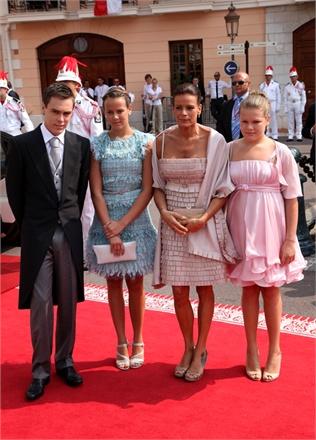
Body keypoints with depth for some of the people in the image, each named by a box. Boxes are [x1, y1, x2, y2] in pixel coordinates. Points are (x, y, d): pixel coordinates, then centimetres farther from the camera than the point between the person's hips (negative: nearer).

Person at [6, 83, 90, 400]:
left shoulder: (81, 145, 2)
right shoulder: (22, 144, -4)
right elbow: (15, 192, 2)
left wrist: (71, 221, 9)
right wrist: (29, 227, 4)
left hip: (70, 233, 2)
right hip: (37, 235, -2)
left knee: (68, 301, 10)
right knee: (40, 303, 0)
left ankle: (64, 360, 25)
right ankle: (40, 368, 13)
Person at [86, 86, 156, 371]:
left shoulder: (145, 142, -3)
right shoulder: (96, 145, -1)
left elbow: (148, 189, -6)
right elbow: (96, 191, -4)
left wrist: (123, 224, -12)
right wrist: (110, 228, -12)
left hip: (136, 220, -1)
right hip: (106, 222, 1)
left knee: (135, 283, 9)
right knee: (114, 282, 10)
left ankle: (137, 342, 24)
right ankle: (122, 343, 22)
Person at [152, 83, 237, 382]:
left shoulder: (214, 141, -9)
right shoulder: (162, 141, -1)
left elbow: (223, 189, -5)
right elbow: (157, 185, 6)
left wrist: (203, 218, -17)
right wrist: (165, 213, -10)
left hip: (205, 224, -2)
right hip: (173, 225, 2)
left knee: (204, 289, 11)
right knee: (179, 292, 8)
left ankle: (200, 350, 28)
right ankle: (188, 347, 30)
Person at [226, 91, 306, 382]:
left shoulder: (280, 152, -7)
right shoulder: (230, 150, -1)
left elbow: (292, 199, -5)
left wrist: (290, 239, -8)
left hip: (270, 227, -2)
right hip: (242, 227, 2)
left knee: (271, 289, 10)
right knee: (249, 288, 12)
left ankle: (274, 350, 27)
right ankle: (252, 350, 27)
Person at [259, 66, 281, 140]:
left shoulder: (276, 84, 1)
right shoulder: (262, 85, 10)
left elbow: (278, 96, 0)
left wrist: (278, 106, -5)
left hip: (273, 104, -3)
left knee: (273, 120, -2)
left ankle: (275, 135, 2)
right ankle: (267, 135, 7)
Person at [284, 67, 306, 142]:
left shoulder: (301, 85, 0)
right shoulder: (287, 86, 4)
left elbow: (304, 97, 2)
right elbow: (285, 98, 6)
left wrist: (302, 107, -4)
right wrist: (285, 108, 1)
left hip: (298, 104, -1)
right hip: (290, 104, 1)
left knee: (299, 121, 1)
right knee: (290, 121, 2)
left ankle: (299, 136, 5)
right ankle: (290, 136, 7)